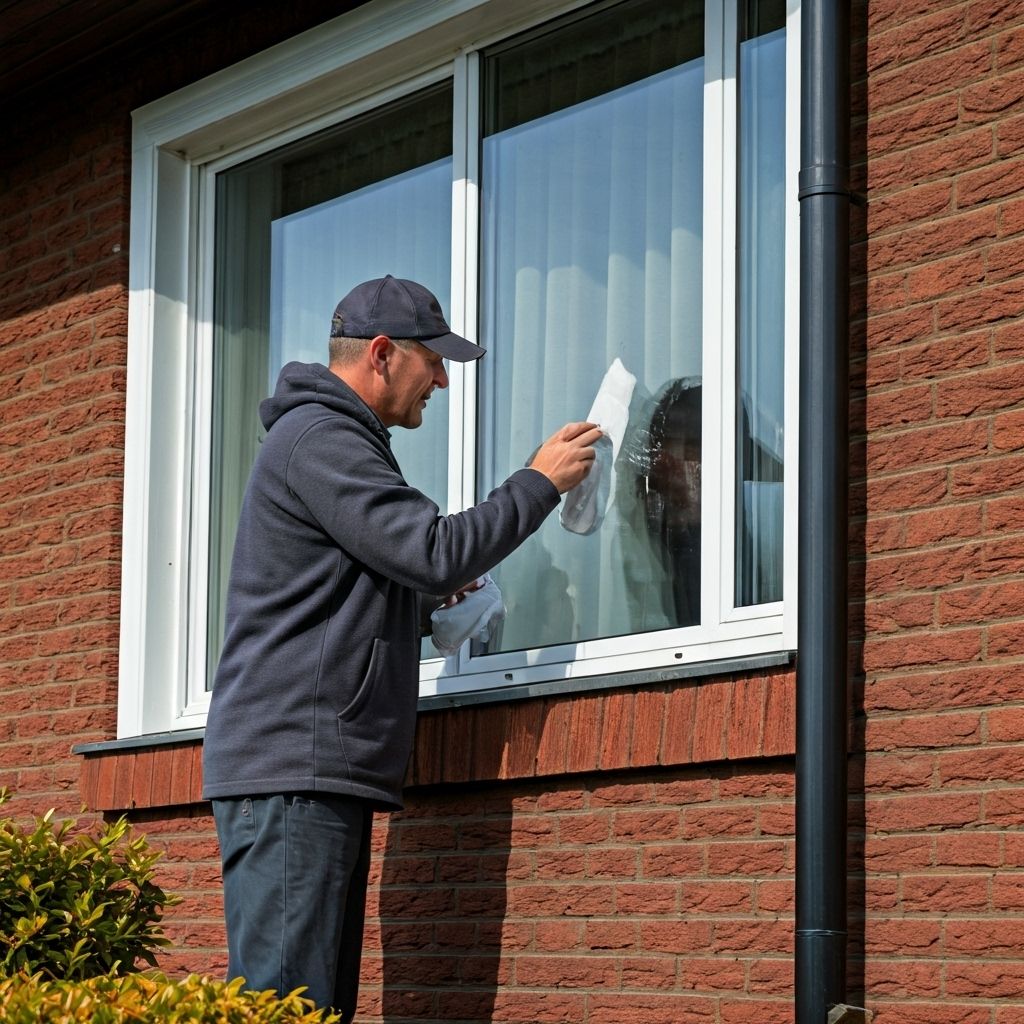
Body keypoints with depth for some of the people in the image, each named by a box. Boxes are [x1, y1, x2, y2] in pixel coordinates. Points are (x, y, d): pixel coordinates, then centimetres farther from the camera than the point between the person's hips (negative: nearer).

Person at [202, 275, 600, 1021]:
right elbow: (437, 552, -16)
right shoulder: (319, 438, -9)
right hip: (291, 769, -11)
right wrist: (541, 481, -5)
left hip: (326, 771, 11)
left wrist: (430, 593, 16)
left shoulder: (338, 439, 25)